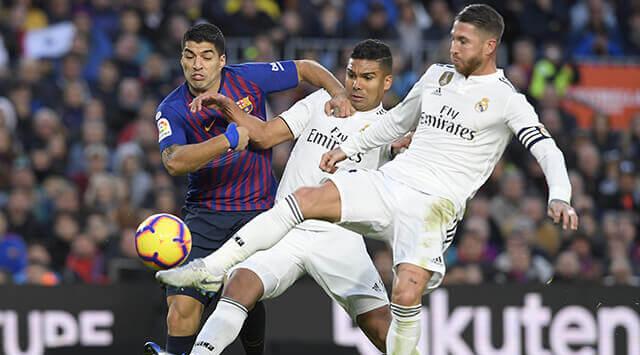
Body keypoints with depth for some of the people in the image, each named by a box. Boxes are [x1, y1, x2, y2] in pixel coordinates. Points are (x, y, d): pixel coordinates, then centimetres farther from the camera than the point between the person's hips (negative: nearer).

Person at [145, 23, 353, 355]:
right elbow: (174, 162, -26)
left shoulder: (249, 78, -3)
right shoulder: (172, 109, -8)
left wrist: (338, 93, -6)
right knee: (183, 302, -16)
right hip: (204, 213, 0)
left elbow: (306, 68, 11)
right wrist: (229, 140, -34)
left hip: (258, 212, 0)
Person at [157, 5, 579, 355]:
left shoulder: (506, 99, -4)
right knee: (304, 199, -13)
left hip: (433, 205, -5)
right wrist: (348, 147, 29)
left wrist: (559, 197, -31)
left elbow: (548, 149, -14)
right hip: (389, 181, 5)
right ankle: (211, 268, -11)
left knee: (407, 296, -26)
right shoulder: (438, 75, 15)